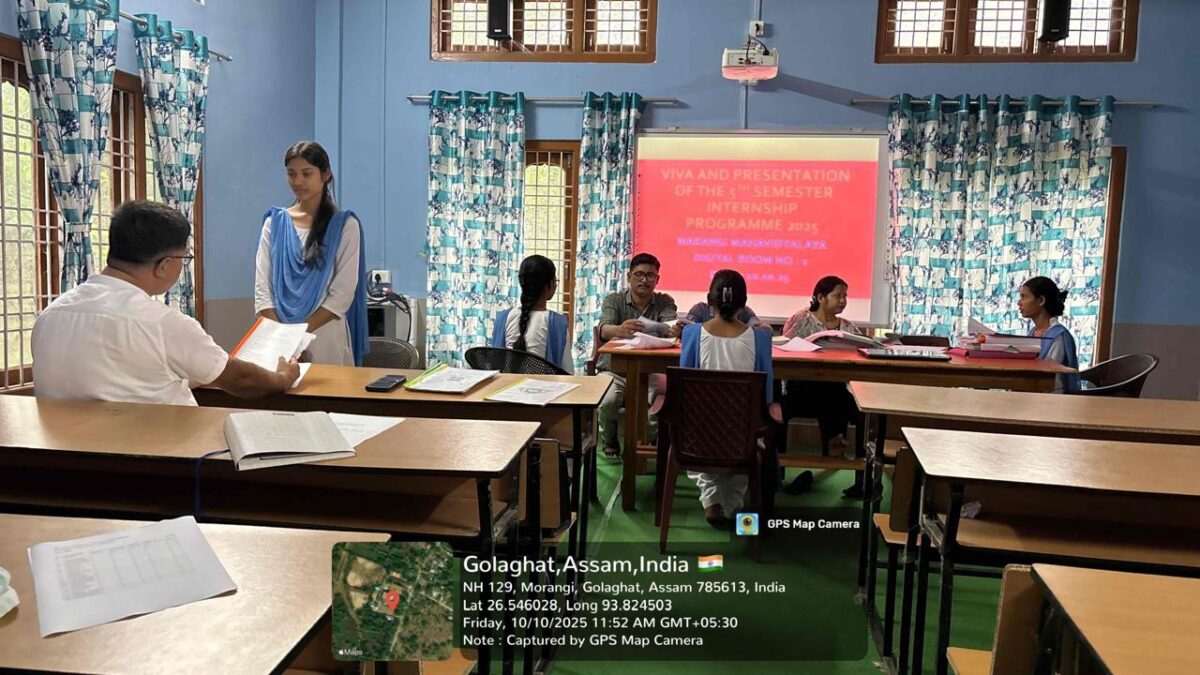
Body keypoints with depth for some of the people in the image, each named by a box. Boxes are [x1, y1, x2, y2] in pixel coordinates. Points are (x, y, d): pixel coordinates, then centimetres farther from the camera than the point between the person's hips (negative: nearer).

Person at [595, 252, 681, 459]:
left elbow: (669, 328, -18)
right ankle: (609, 442, 3)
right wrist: (620, 330, -48)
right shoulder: (614, 300, -1)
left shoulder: (665, 302, 4)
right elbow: (604, 330, -22)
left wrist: (675, 331, -45)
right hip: (614, 370, -1)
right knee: (607, 401, -31)